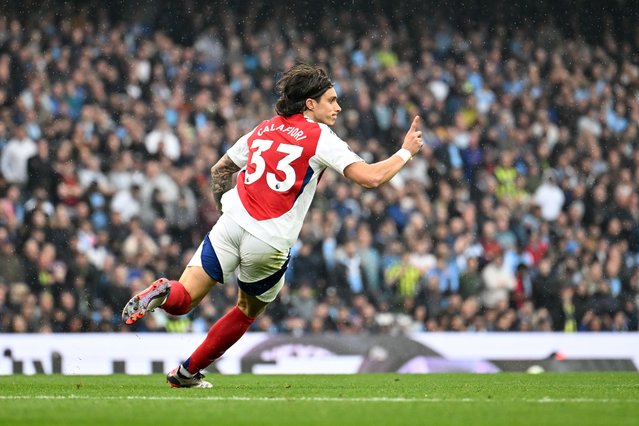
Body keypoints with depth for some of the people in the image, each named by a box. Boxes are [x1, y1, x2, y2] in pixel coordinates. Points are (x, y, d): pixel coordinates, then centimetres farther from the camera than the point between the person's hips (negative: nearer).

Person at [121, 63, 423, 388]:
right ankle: (188, 372, 25)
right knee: (247, 311, 22)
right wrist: (406, 152, 5)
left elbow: (219, 170, 27)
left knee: (182, 299, 2)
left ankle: (163, 293, -34)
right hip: (270, 244, -3)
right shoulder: (320, 138, -1)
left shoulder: (263, 130, 17)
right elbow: (371, 178, -9)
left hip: (231, 225, 3)